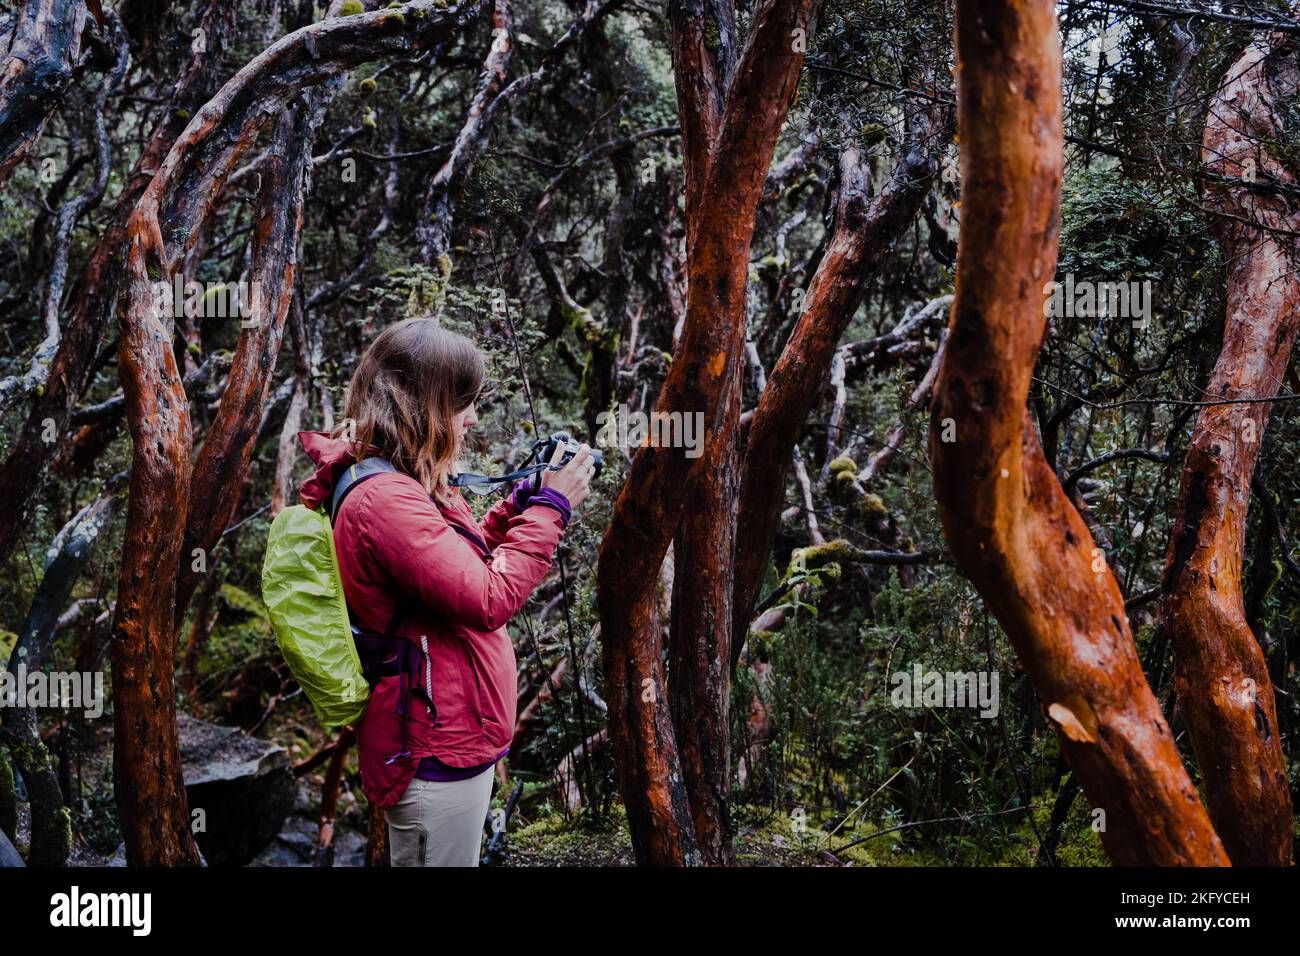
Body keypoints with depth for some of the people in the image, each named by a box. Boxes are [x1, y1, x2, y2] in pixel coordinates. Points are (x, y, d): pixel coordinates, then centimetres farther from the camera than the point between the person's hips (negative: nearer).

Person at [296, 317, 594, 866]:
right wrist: (550, 508, -15)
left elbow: (461, 562, 19)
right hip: (435, 755, -10)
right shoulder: (385, 499, -23)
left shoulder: (396, 485, 9)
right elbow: (489, 599, -26)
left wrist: (521, 503, 7)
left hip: (446, 742, 10)